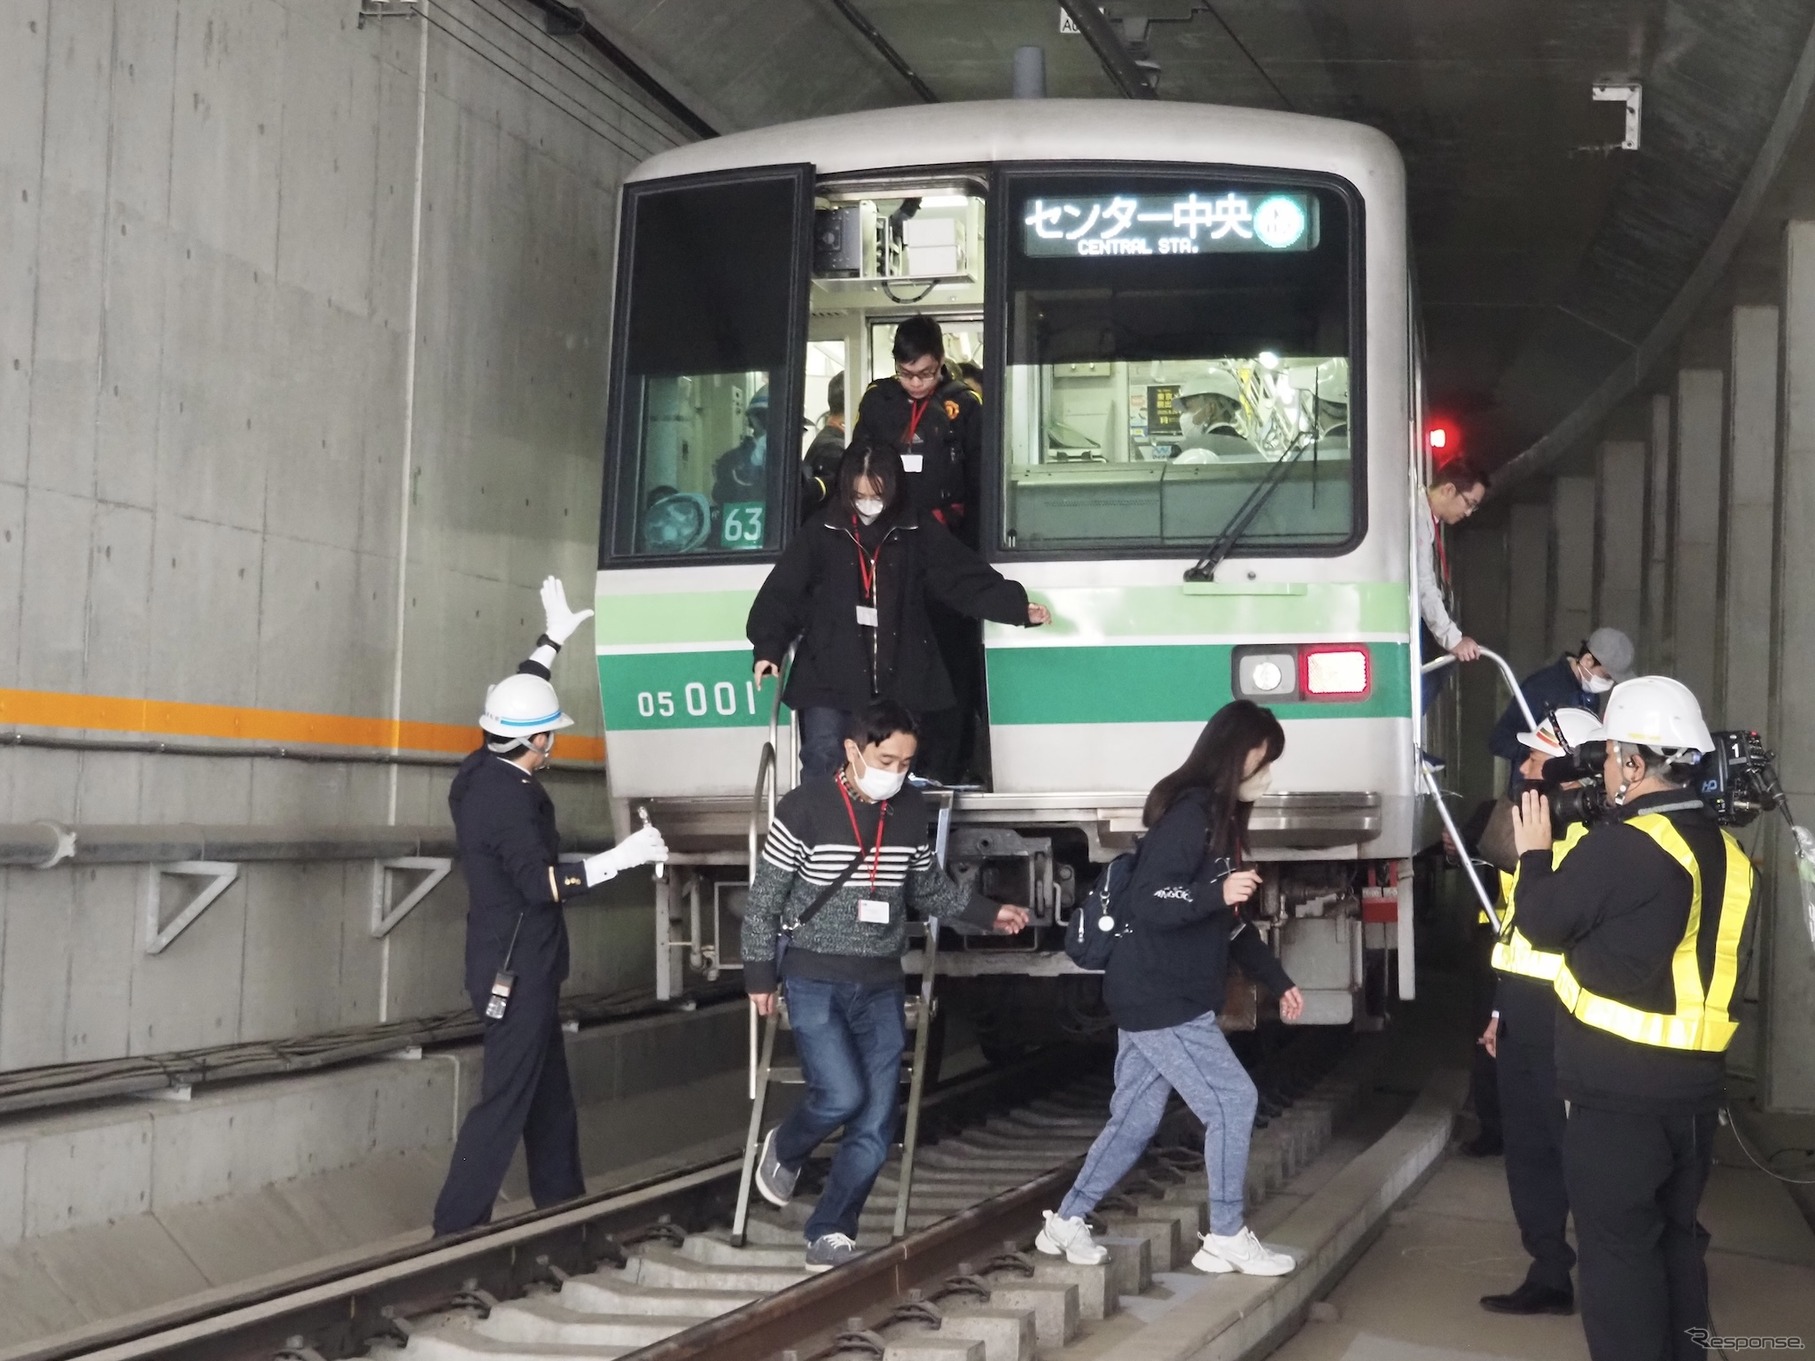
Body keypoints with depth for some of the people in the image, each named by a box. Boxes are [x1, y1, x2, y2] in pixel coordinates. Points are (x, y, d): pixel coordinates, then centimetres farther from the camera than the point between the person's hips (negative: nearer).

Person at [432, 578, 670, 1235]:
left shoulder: (481, 774, 5)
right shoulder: (508, 798, -22)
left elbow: (514, 699, 22)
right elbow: (542, 883, -29)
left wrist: (553, 639, 28)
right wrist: (620, 858, -29)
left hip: (512, 966, 10)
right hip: (517, 972, -10)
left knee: (550, 1094, 17)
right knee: (505, 1101, -8)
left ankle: (561, 1205, 27)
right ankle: (455, 1230, -8)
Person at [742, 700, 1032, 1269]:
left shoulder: (911, 810, 1)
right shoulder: (805, 808, -12)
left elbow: (929, 889, 16)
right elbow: (764, 898, -5)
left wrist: (987, 913, 6)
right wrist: (760, 972, -4)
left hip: (881, 985, 5)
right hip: (814, 981, -4)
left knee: (876, 1123, 0)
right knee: (843, 1095, -17)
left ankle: (829, 1234, 13)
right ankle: (783, 1150, 15)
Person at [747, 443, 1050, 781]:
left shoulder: (919, 533, 5)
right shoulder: (821, 534, 1)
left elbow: (969, 580, 4)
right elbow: (783, 593, 1)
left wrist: (1018, 608, -7)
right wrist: (769, 648, -10)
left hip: (899, 679, 2)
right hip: (831, 676, -2)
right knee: (824, 757, -14)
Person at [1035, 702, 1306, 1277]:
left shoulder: (1219, 817, 14)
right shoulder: (1189, 815, -17)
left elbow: (1229, 922, 21)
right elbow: (1145, 902, -24)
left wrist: (1277, 981, 19)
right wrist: (1217, 892, -37)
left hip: (1167, 999, 10)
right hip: (1160, 1001, -10)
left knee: (1135, 1118, 14)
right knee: (1233, 1100, -6)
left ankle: (1065, 1223, 23)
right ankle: (1227, 1238, 3)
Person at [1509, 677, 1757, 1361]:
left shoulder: (1620, 845, -19)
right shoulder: (1726, 850, 7)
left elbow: (1543, 922, -7)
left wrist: (1534, 854, 9)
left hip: (1619, 1088, -8)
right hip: (1696, 1081, 8)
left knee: (1617, 1246, 0)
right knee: (1676, 1236, 18)